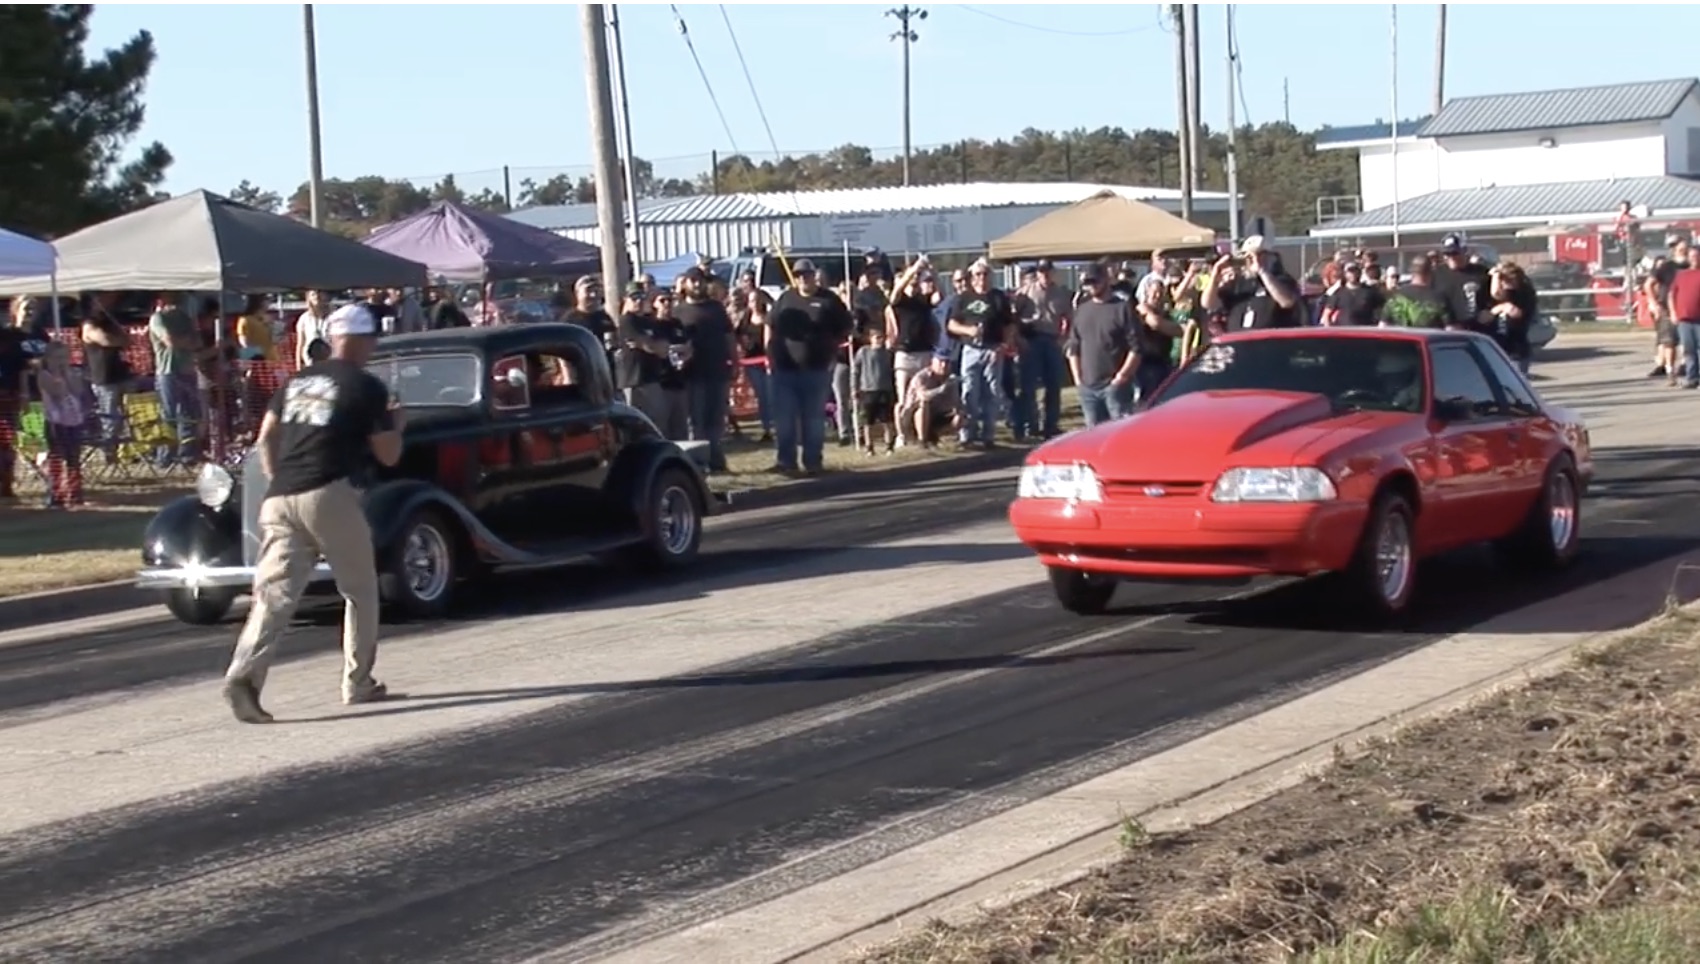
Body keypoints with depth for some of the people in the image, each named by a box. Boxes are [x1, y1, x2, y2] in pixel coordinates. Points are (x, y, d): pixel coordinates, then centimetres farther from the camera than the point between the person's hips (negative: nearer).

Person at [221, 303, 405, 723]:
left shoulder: (298, 380, 19)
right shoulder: (367, 387, 3)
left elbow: (265, 440, 15)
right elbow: (388, 455, 5)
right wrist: (397, 424, 24)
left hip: (280, 499, 5)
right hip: (329, 495, -5)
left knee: (275, 593, -4)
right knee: (360, 590, 14)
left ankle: (244, 675, -23)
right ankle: (358, 683, 17)